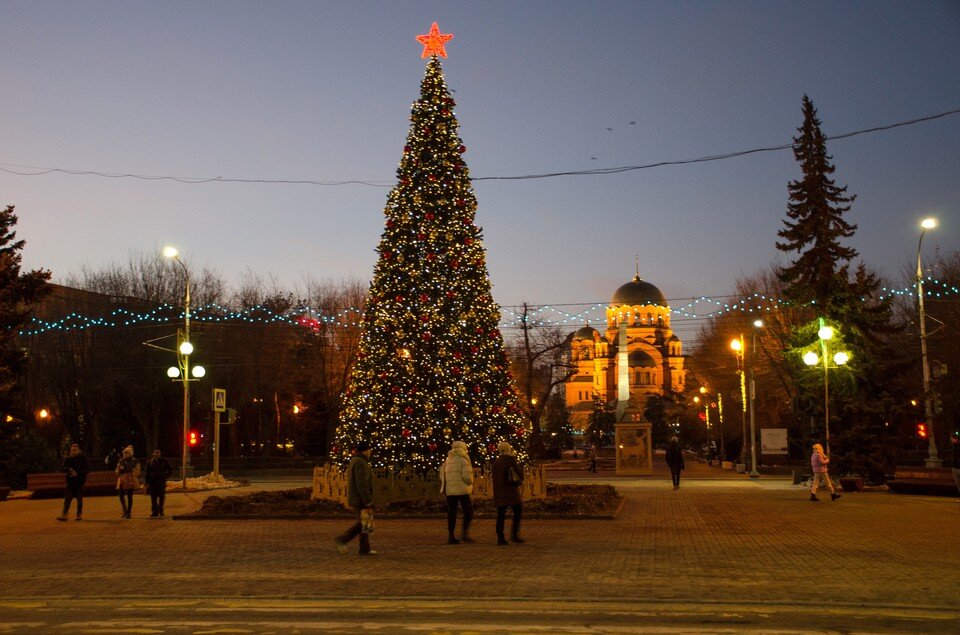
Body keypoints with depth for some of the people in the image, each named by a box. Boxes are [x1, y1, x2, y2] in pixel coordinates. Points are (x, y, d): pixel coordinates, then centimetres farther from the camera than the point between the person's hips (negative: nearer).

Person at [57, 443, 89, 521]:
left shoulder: (82, 458, 1)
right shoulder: (68, 459, 9)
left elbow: (87, 470, -4)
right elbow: (61, 468, 1)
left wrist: (78, 473, -17)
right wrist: (69, 469, -18)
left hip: (79, 482, -2)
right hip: (70, 482, 2)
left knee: (79, 499, 1)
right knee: (67, 498, -4)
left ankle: (79, 514, 10)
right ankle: (64, 514, -5)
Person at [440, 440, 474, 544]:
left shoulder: (448, 460, 12)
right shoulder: (463, 460, -7)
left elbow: (442, 474, 11)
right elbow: (467, 475, -15)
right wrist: (471, 484, 3)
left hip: (449, 491, 6)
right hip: (462, 490, -6)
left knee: (451, 513, 8)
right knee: (468, 512, 4)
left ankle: (451, 536, 6)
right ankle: (465, 534, -5)